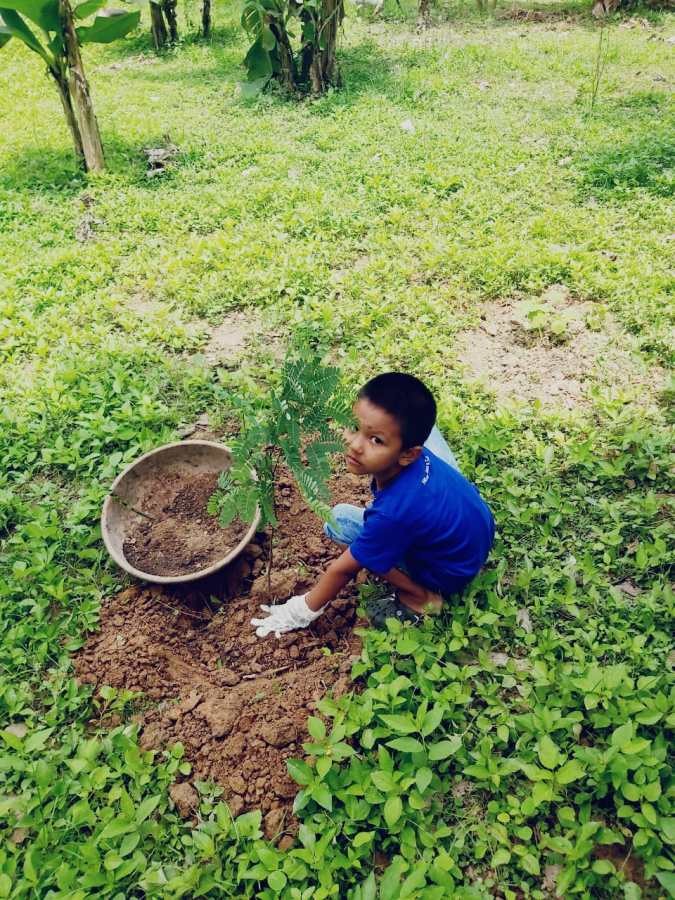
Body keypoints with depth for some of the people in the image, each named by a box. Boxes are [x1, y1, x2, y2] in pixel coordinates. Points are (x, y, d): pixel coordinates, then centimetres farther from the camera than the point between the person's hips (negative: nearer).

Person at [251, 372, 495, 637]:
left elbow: (345, 568, -22)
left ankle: (419, 597, -5)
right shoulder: (413, 445, -22)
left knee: (339, 521, -13)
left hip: (451, 573, -6)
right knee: (420, 425, 11)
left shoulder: (394, 513, -38)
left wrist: (304, 610, -7)